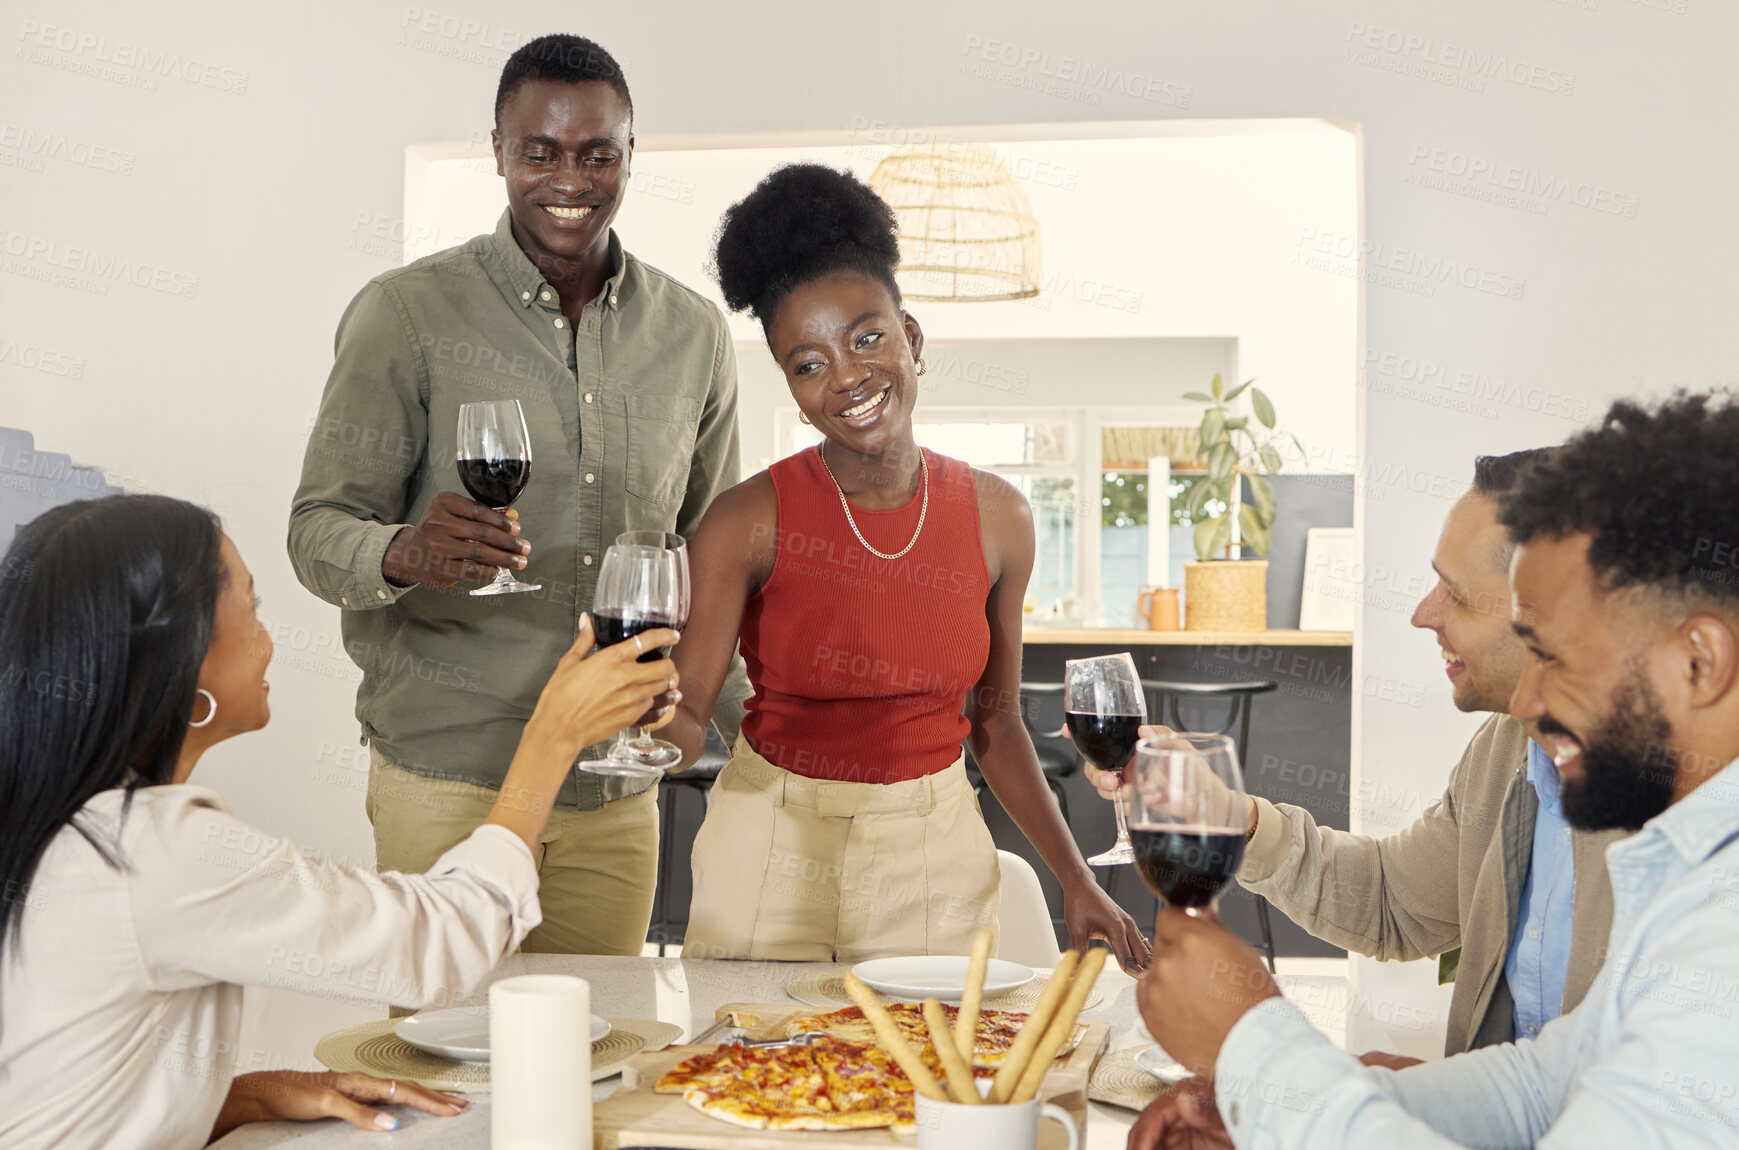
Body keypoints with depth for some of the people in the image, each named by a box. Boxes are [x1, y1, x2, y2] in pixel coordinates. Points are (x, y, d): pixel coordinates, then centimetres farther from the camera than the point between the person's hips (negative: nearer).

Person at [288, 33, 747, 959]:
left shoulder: (694, 334, 8)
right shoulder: (407, 313, -3)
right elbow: (318, 532, -5)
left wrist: (773, 731, 6)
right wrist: (402, 554, -27)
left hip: (617, 793, 3)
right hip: (447, 779, -3)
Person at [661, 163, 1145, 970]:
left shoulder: (997, 517, -4)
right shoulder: (750, 521, -13)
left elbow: (994, 719, 5)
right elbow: (685, 722, -17)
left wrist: (1076, 881, 2)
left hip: (933, 853, 2)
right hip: (771, 846, -2)